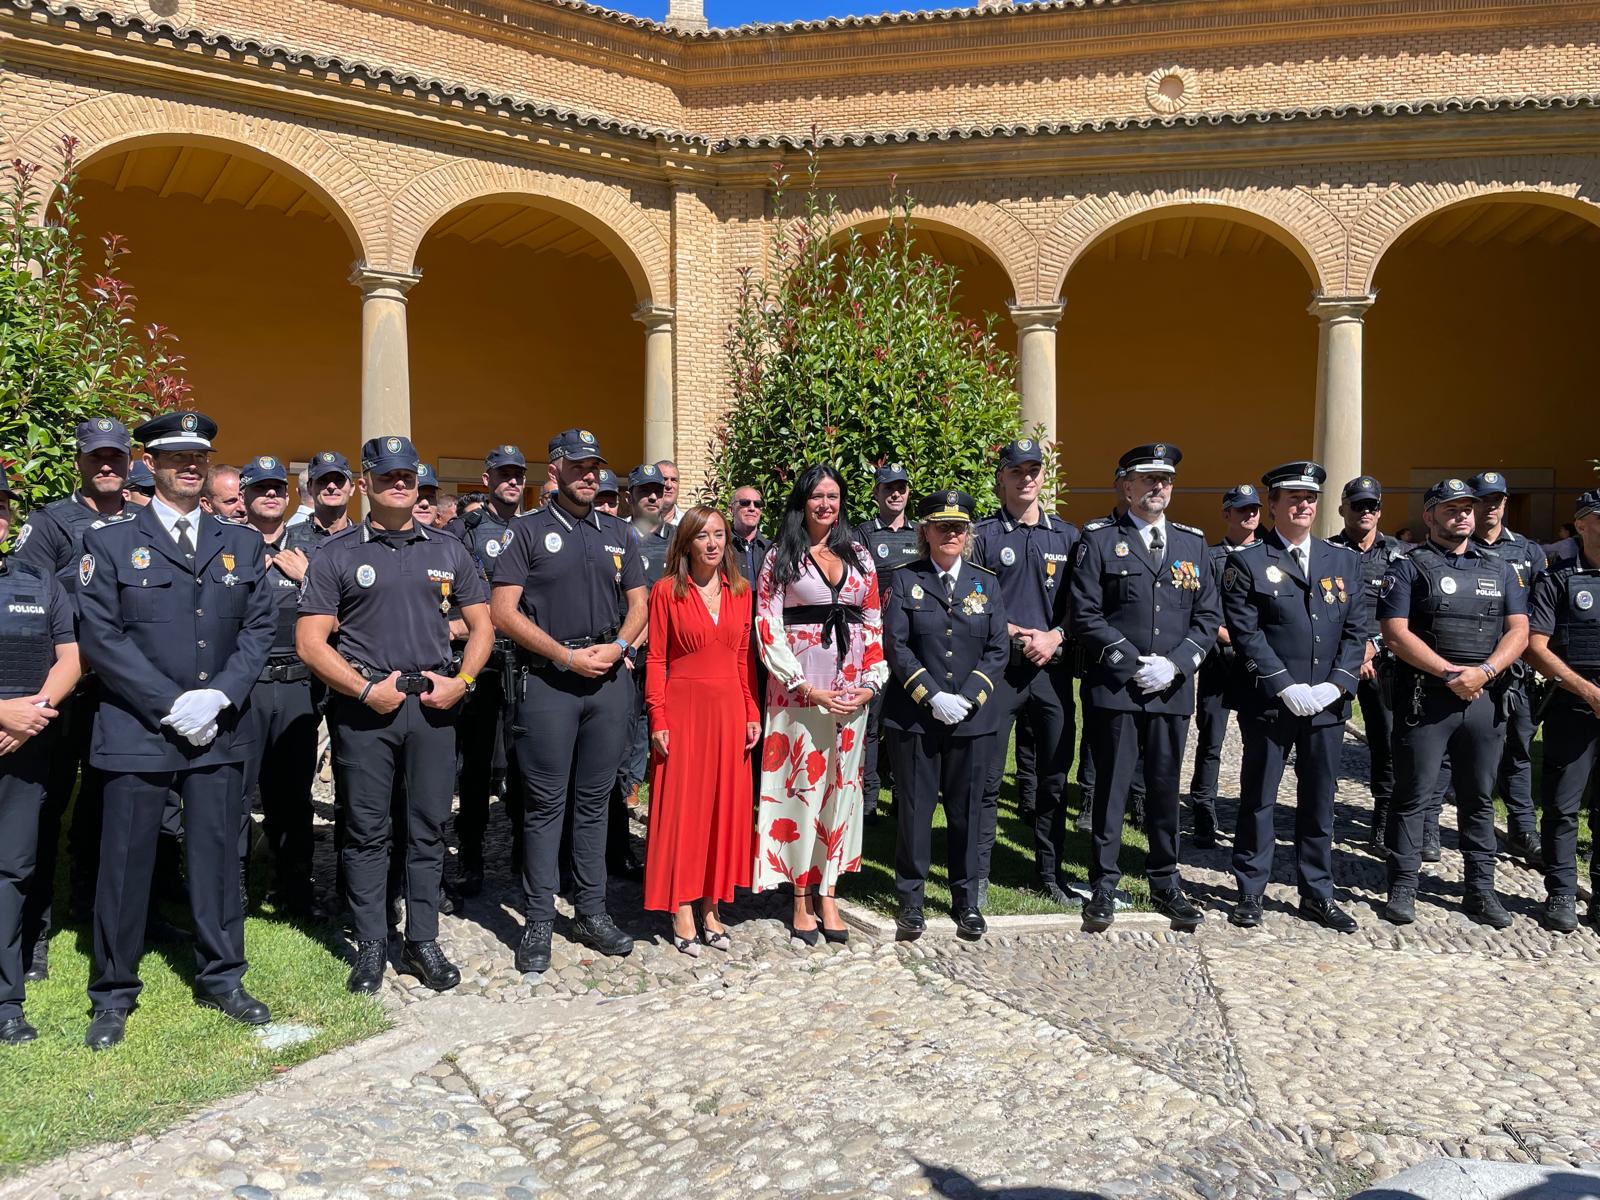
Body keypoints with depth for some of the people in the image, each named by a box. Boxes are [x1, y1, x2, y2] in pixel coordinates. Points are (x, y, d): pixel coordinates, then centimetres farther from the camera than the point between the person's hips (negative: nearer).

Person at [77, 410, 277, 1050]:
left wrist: (219, 695, -10)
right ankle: (113, 994, 22)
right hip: (136, 732, -2)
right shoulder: (109, 541, 2)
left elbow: (259, 629, 6)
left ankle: (221, 978, 24)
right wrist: (171, 705, -13)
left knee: (217, 858, 10)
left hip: (220, 730, 2)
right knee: (125, 863, 6)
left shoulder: (242, 544, 10)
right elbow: (99, 636, -6)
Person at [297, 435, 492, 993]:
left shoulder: (448, 550, 10)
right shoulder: (337, 554, 1)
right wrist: (366, 689, -12)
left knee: (428, 828, 7)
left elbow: (480, 624, 13)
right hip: (364, 707, -2)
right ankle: (370, 946, 18)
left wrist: (461, 681, -3)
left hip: (433, 704, 2)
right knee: (367, 831, 5)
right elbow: (310, 641, -3)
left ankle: (423, 942, 19)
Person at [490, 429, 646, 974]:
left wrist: (617, 647, -5)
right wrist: (566, 655, -12)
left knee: (595, 800, 10)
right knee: (545, 803, 0)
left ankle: (591, 912, 20)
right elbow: (503, 610, -6)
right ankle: (538, 922, 10)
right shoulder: (528, 531, 0)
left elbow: (638, 603, 15)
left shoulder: (619, 534, 14)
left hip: (609, 678, 4)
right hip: (547, 678, -4)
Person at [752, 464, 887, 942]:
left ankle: (827, 893, 17)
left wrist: (872, 681, -2)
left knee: (840, 784, 7)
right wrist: (806, 686, -13)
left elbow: (874, 622, 11)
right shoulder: (780, 556, 1)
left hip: (851, 689, 3)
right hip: (799, 687, -3)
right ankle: (801, 897, 12)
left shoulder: (858, 555, 11)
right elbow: (767, 626, -6)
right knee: (802, 783, 0)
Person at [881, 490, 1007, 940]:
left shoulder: (986, 582, 8)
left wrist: (967, 697, -10)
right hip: (914, 717, -2)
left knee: (966, 809, 10)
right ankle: (910, 899, 18)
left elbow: (998, 649, 3)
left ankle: (967, 900, 24)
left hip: (973, 718, 2)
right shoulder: (905, 580, 2)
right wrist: (933, 696, -15)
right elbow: (895, 646, -6)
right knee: (914, 807, 4)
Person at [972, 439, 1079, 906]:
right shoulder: (982, 535, 2)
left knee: (1055, 778, 9)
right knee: (987, 779, 0)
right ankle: (977, 875, 12)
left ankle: (1051, 872, 23)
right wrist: (1016, 634, -12)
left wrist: (1055, 636, -8)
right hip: (998, 668, -3)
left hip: (1052, 670, 3)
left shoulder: (1067, 535, 11)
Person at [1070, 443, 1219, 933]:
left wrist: (1174, 664, -7)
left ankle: (1165, 882, 26)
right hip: (1114, 688, -3)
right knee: (1111, 786, 3)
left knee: (1165, 787, 12)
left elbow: (1208, 616, 9)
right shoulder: (1099, 540, 0)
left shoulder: (1193, 543, 12)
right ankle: (1104, 885, 15)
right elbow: (1085, 615, -6)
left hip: (1173, 689, 3)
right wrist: (1131, 663, -13)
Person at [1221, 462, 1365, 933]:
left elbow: (1356, 630, 7)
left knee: (1319, 802, 12)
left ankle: (1317, 895, 24)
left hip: (1327, 705, 4)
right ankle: (1251, 893, 18)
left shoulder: (1345, 561, 11)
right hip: (1269, 703, -3)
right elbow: (1247, 634, -9)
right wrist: (1286, 687, -16)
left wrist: (1335, 686, -7)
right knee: (1258, 801, 6)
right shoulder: (1247, 563, -1)